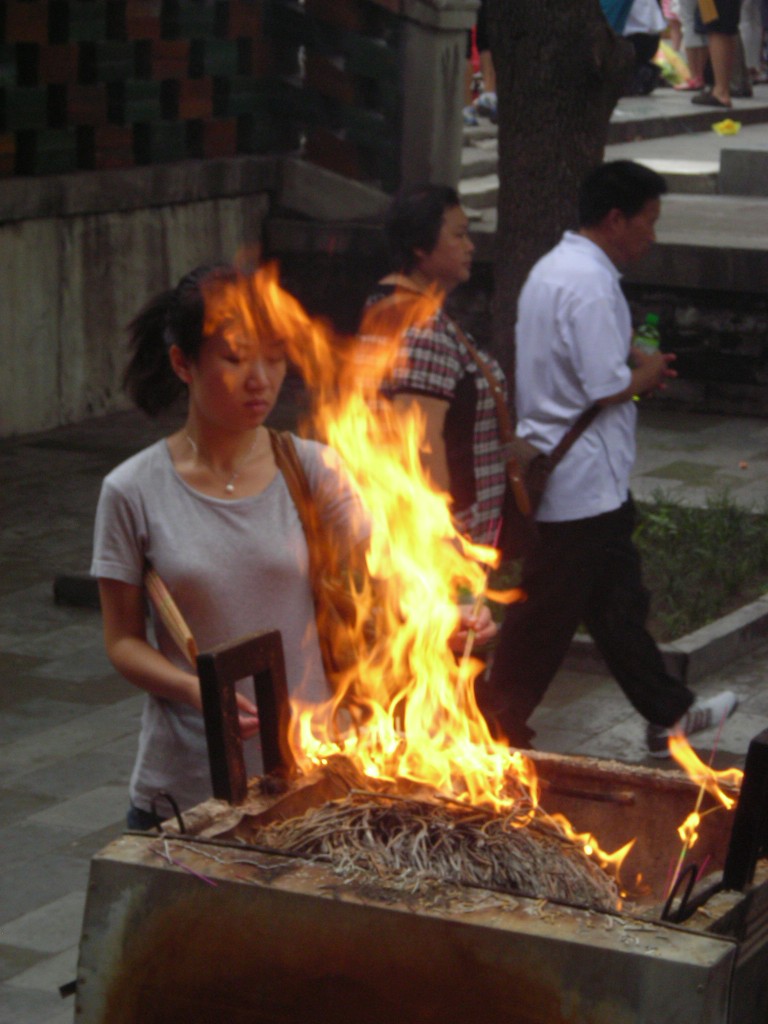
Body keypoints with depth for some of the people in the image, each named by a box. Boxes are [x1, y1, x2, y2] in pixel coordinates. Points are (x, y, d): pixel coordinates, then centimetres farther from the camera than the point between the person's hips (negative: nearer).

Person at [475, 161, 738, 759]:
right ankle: (498, 732, 9)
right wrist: (649, 373, -4)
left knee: (619, 598, 18)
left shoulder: (555, 267, 13)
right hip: (583, 480, -11)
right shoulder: (590, 284, -21)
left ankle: (669, 714, 27)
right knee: (547, 618, 0)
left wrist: (635, 367, 8)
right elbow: (607, 388, -24)